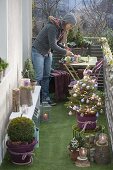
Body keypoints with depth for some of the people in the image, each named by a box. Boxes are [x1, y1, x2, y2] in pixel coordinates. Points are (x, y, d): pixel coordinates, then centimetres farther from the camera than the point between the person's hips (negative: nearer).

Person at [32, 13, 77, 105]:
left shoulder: (62, 29, 2)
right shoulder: (52, 27, -26)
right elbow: (53, 45, -27)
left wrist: (65, 50, -6)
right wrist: (65, 52, -19)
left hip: (48, 53, 9)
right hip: (38, 52, -9)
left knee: (46, 76, 9)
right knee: (39, 76, -7)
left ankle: (45, 97, 15)